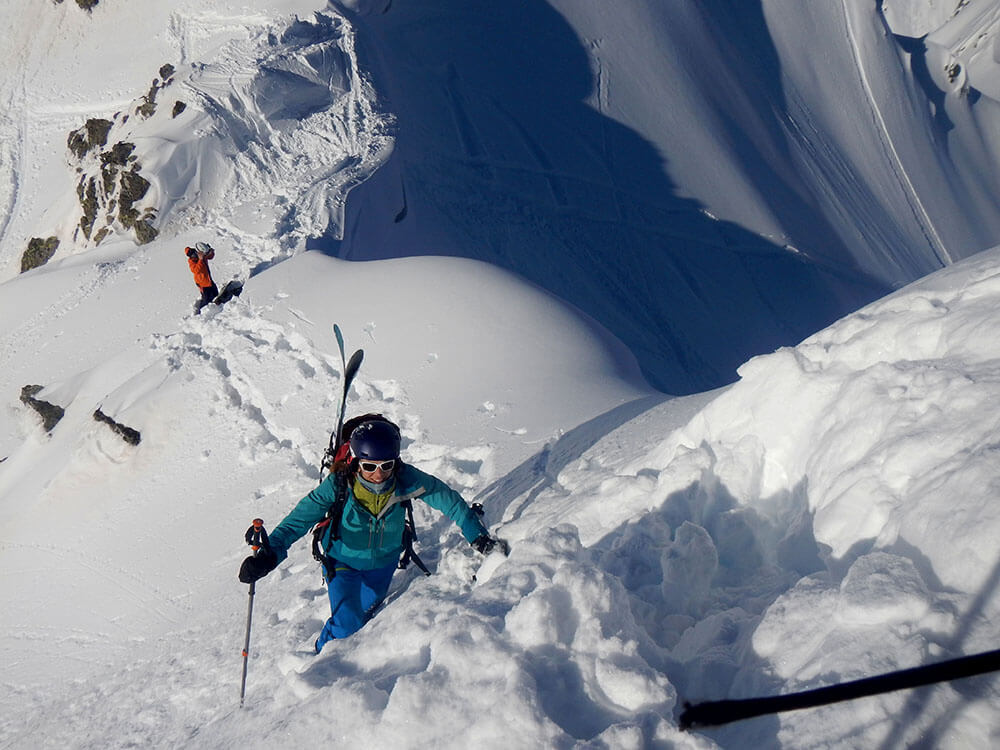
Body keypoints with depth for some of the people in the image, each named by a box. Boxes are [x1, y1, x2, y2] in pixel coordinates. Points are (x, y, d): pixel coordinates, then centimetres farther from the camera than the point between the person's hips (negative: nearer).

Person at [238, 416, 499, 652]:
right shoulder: (338, 485, -32)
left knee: (367, 611, 23)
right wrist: (269, 553, -42)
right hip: (342, 561, -2)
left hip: (384, 560, 3)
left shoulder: (406, 480, -28)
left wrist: (477, 535, -9)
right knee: (347, 623, -12)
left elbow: (448, 499, -15)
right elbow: (300, 519, -28)